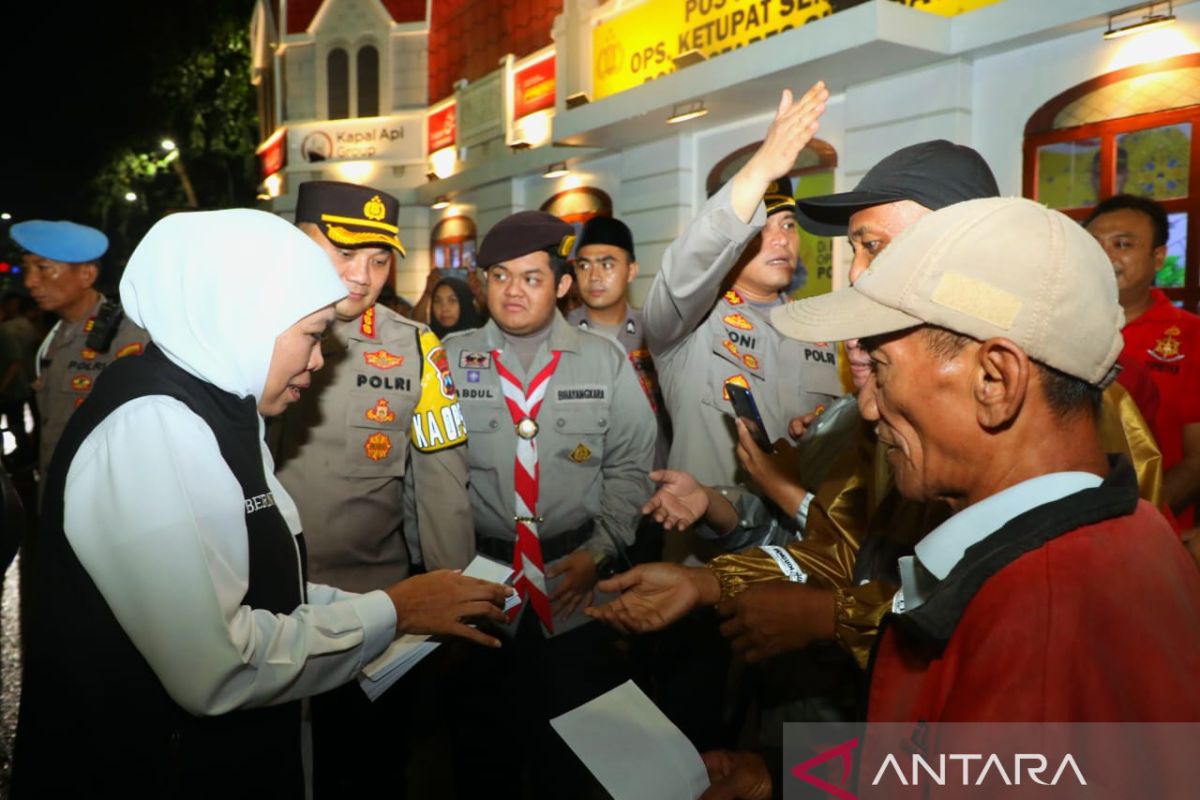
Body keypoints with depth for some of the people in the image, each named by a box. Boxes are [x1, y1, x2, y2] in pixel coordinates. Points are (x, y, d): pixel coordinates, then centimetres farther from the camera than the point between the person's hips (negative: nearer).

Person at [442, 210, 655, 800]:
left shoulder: (606, 362, 2)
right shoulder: (451, 360, 1)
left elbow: (630, 468, 2)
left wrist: (598, 552, -7)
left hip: (576, 582, 0)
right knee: (480, 750, 16)